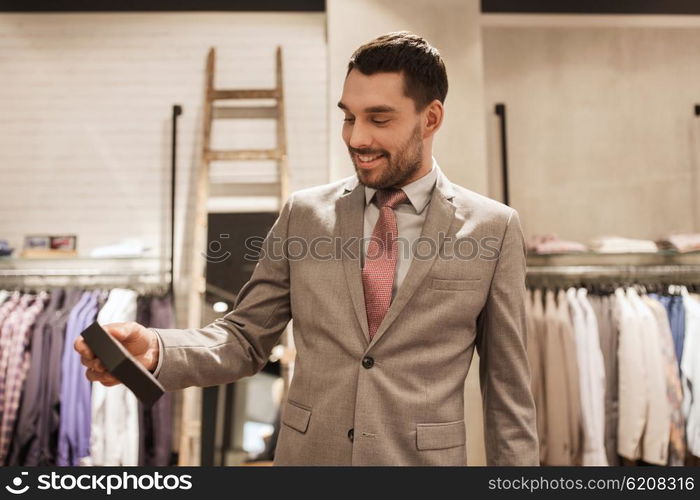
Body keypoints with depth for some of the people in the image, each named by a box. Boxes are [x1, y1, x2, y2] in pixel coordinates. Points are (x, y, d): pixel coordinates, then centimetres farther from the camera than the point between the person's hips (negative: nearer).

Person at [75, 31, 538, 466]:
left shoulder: (493, 229, -7)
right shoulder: (304, 213, -1)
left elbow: (507, 390, -3)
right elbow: (246, 337, 1)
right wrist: (155, 349, -16)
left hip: (423, 459, -1)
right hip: (307, 454, 2)